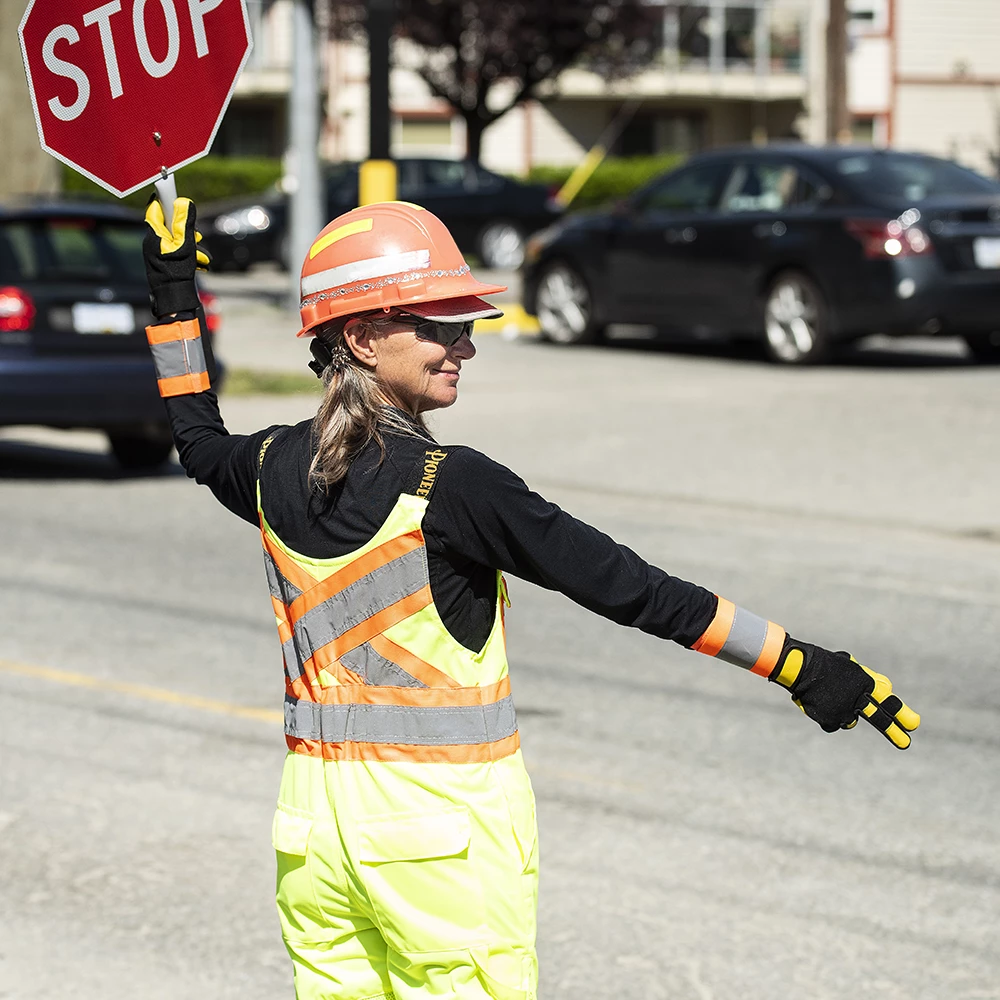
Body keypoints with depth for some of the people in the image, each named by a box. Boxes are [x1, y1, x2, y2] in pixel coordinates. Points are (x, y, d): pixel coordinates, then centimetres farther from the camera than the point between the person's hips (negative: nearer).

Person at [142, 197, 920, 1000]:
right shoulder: (450, 487, -17)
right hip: (448, 827, -6)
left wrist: (174, 295, 37)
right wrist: (802, 667, -15)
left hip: (315, 817, 6)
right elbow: (627, 587, -17)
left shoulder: (275, 470, 3)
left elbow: (200, 442, 28)